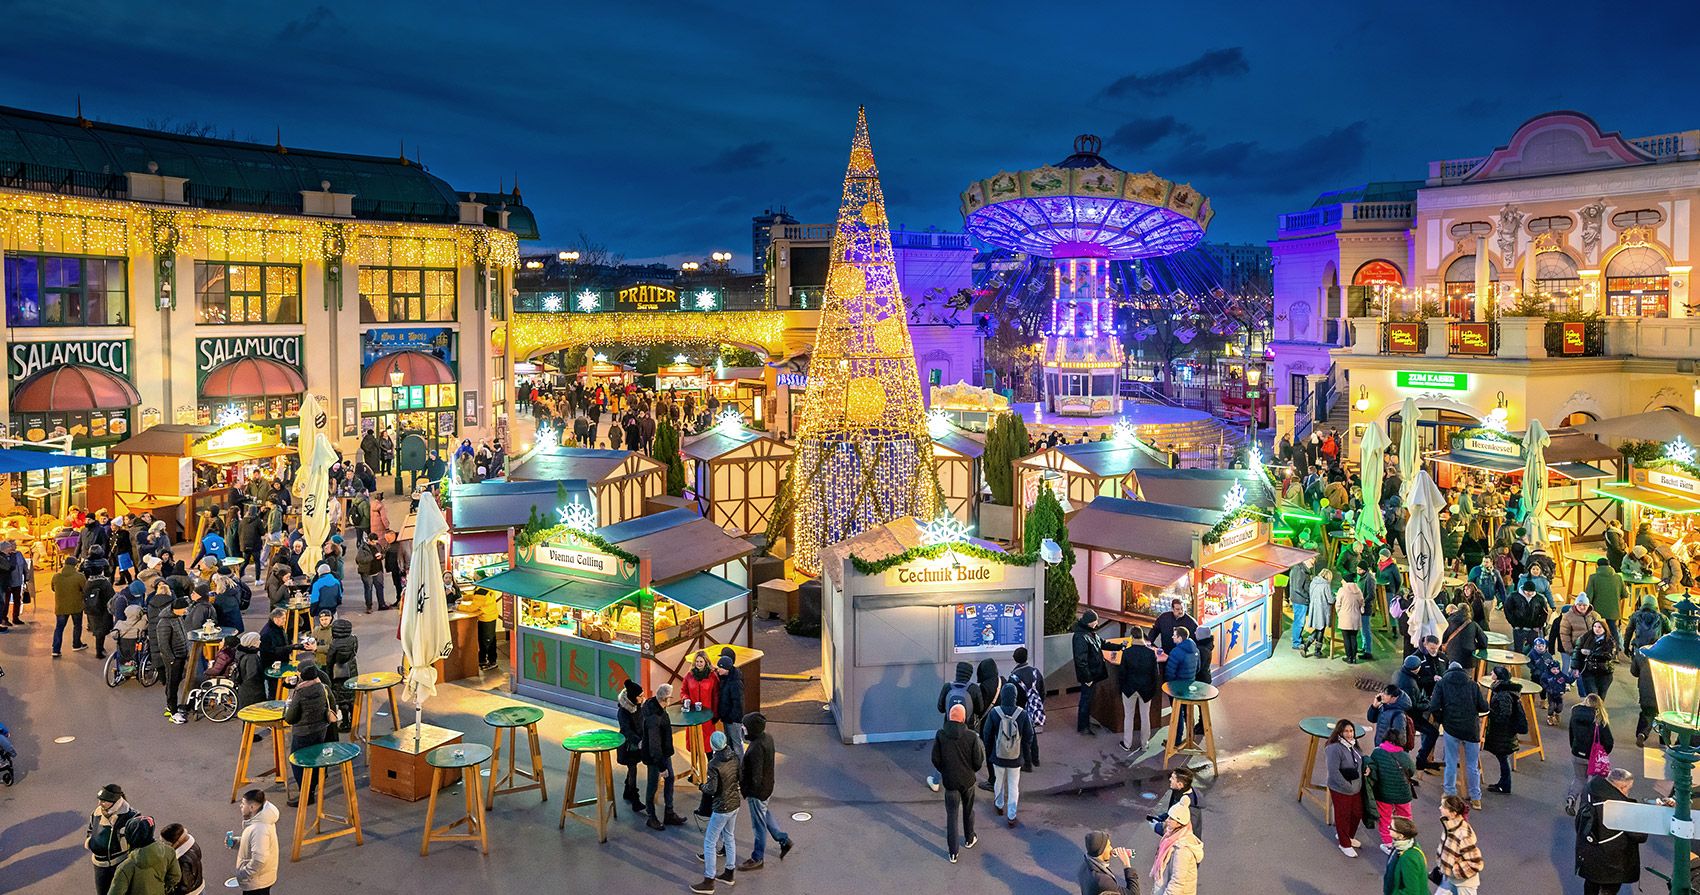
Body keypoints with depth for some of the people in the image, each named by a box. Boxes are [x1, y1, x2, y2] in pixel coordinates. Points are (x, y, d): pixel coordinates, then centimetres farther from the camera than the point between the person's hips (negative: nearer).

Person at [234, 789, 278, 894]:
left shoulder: (259, 829, -32)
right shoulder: (260, 820, 1)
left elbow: (259, 860, -34)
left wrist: (243, 874, -21)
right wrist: (236, 843, 3)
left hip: (256, 881, -10)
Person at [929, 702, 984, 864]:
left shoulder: (940, 735, -16)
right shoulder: (971, 737, -19)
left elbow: (936, 759, -9)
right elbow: (978, 762, -12)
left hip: (950, 782, 0)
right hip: (968, 780, 0)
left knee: (951, 816, 10)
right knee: (968, 810, 24)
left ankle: (953, 853, 13)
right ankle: (969, 839, 43)